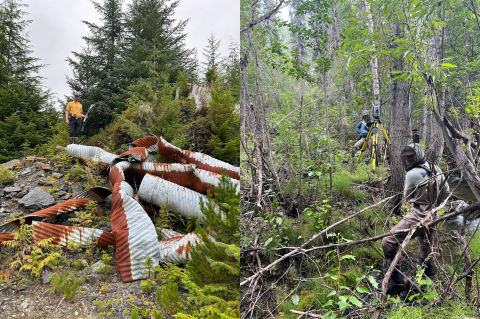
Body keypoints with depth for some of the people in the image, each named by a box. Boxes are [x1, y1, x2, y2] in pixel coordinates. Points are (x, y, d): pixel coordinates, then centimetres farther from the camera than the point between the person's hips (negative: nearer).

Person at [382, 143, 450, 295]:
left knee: (388, 242, -10)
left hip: (417, 216, -8)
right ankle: (431, 277, 42)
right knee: (425, 249, 26)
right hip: (432, 217, 9)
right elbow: (446, 192, 14)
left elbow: (407, 196, -2)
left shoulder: (412, 174, -17)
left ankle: (398, 280, -13)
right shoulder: (436, 170, 4)